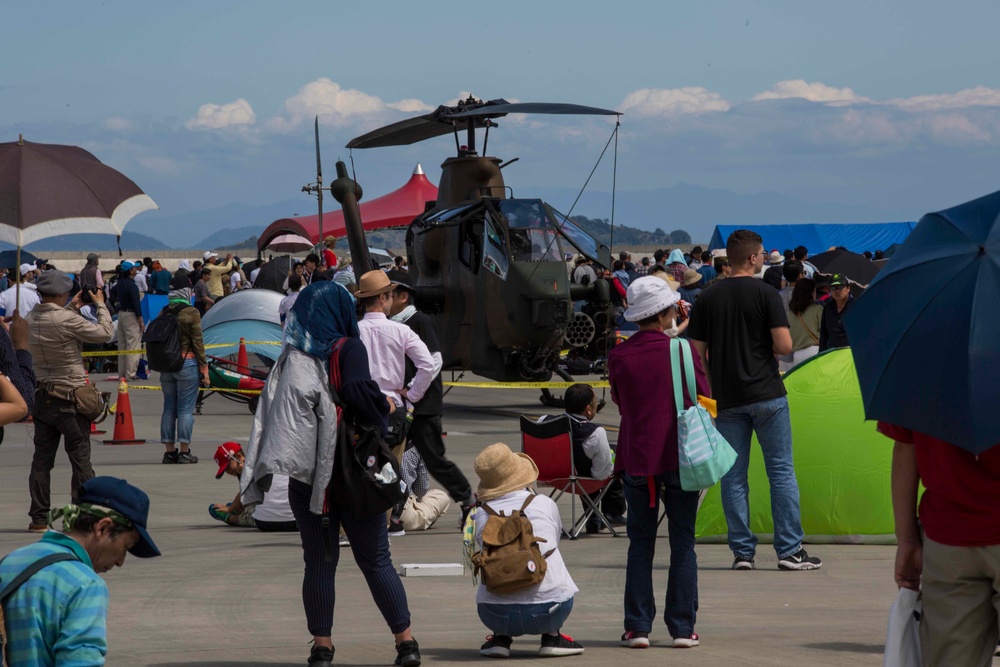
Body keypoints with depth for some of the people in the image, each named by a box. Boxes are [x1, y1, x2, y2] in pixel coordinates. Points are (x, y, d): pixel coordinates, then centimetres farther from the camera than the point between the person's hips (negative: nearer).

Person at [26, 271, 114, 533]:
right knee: (81, 459, 3)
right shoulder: (67, 320, -20)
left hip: (43, 397, 6)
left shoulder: (30, 320, 1)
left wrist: (73, 308, 19)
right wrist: (101, 305, 3)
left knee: (42, 458, 9)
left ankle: (39, 518, 10)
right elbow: (104, 334, -11)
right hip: (70, 399, -6)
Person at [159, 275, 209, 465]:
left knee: (169, 407, 9)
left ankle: (169, 450, 12)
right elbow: (198, 343, -9)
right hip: (187, 364, -5)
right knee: (185, 408, -2)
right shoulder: (191, 313, -9)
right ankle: (184, 451, -2)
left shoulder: (163, 313, 4)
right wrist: (204, 370, -3)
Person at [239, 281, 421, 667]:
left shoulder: (291, 359, 4)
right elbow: (357, 390, -25)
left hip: (306, 475, 2)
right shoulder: (348, 350, -7)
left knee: (319, 561, 9)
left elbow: (269, 416, 3)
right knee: (375, 560, 7)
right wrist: (388, 415, -8)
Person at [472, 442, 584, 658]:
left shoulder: (480, 515, 6)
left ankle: (501, 638, 18)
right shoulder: (545, 504, 8)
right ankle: (551, 637, 19)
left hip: (495, 615, 1)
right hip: (547, 613, -1)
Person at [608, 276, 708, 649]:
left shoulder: (619, 356, -3)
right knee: (683, 543, 6)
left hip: (636, 459, 2)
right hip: (681, 456, -2)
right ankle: (682, 628, 5)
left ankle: (638, 627, 6)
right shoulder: (682, 350, -9)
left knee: (640, 544, 9)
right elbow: (704, 398, -2)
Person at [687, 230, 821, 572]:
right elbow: (784, 345, -12)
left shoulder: (708, 298, 3)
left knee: (733, 475, 7)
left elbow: (698, 352, 3)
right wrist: (764, 346, 10)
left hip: (726, 399, 3)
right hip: (767, 395, -3)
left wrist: (708, 392, 16)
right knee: (781, 471, 4)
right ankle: (790, 550, 2)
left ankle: (742, 551, 7)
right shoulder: (766, 294, -7)